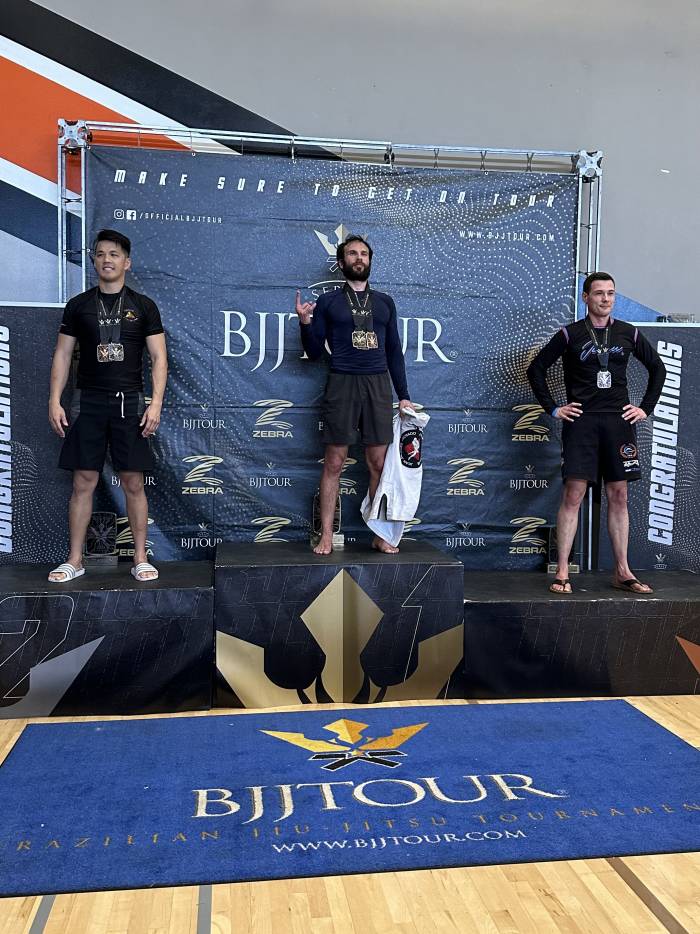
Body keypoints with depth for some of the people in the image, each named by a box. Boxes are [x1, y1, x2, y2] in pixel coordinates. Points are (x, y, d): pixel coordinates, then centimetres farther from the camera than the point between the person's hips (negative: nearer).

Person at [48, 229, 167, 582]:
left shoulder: (143, 306, 4)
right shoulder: (79, 305, 8)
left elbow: (159, 357, 1)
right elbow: (62, 355, 9)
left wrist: (156, 403, -10)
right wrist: (55, 401, 0)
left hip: (129, 403, -1)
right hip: (88, 403, 1)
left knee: (133, 482, 1)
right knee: (83, 481, 3)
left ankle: (140, 559, 11)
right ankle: (75, 560, 13)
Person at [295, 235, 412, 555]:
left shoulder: (384, 302, 16)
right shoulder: (328, 302, 8)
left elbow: (394, 351, 16)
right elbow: (314, 352, 7)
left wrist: (403, 395, 10)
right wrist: (305, 323, -11)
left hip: (378, 385, 2)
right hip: (342, 384, -2)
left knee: (378, 463, 3)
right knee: (334, 462, -1)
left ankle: (380, 535, 11)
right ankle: (326, 536, 6)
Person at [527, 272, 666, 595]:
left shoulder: (628, 334, 10)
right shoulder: (570, 334, 2)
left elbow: (658, 368, 21)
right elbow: (536, 369, 6)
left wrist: (646, 407, 12)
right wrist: (552, 408, 1)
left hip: (618, 421, 3)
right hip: (580, 421, -3)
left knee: (618, 496, 5)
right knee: (573, 494, -7)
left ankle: (622, 571, 12)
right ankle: (562, 573, -3)